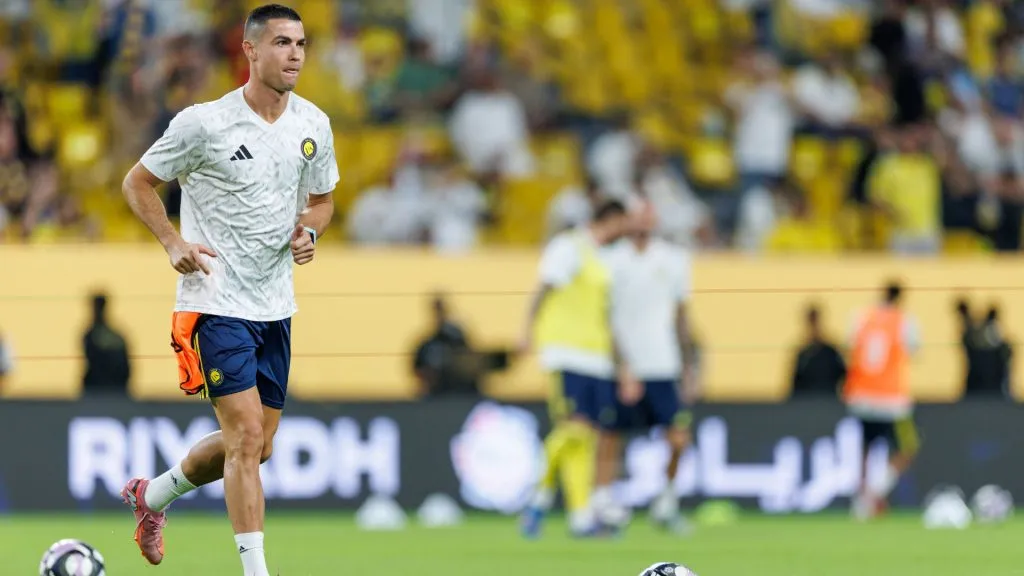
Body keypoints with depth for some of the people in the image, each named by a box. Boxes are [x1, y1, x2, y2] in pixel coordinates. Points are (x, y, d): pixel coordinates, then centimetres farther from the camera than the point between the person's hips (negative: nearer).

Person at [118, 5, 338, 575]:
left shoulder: (314, 125, 3)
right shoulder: (204, 123, -12)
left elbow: (322, 199, 19)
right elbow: (139, 182, 0)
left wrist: (309, 231, -3)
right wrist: (175, 243, -13)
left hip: (275, 307, 6)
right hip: (216, 301, -6)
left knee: (256, 444, 12)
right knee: (247, 435, -14)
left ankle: (154, 494, 37)